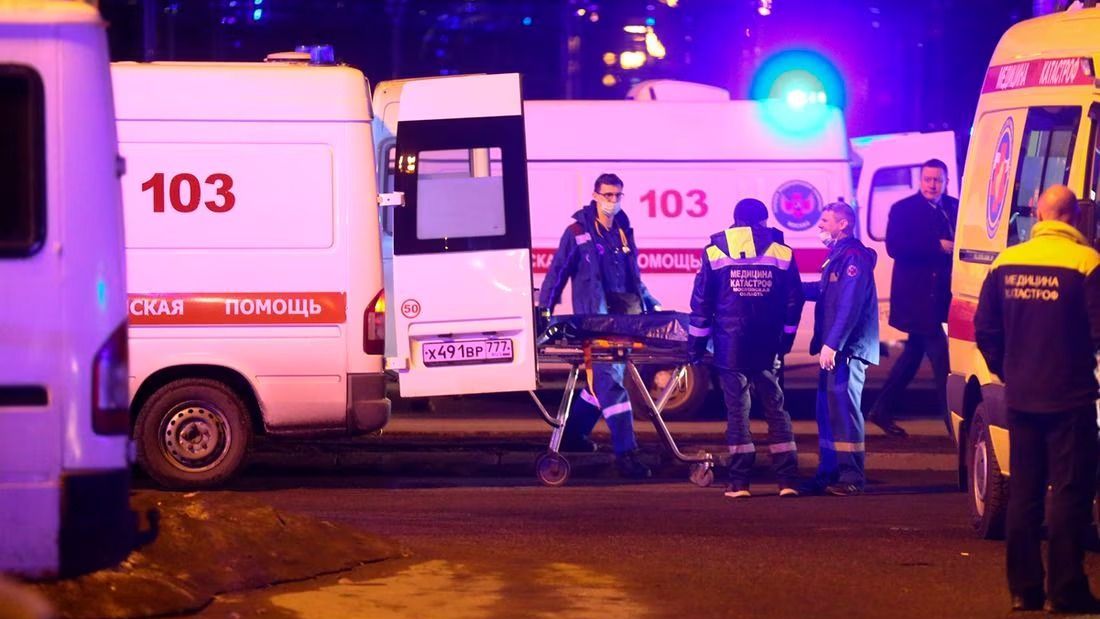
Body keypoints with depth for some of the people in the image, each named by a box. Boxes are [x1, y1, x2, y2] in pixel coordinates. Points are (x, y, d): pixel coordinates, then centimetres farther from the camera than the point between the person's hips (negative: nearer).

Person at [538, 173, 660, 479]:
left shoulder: (624, 232, 16)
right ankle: (626, 453, -17)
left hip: (625, 316, 7)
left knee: (602, 377, 12)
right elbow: (558, 271, -1)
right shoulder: (578, 232, -1)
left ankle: (573, 434, 30)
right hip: (594, 317, -7)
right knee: (609, 379, -12)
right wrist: (545, 308, -8)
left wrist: (652, 305, 25)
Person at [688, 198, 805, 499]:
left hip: (730, 347, -1)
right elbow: (794, 301, 6)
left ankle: (739, 482, 0)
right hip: (768, 348, 1)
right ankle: (788, 479, 6)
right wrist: (785, 338, 18)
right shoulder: (781, 253, 2)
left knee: (737, 409, 2)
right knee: (775, 408, 8)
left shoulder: (715, 252, -1)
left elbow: (701, 302, 0)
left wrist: (697, 343, 7)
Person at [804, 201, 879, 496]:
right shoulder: (837, 255, 19)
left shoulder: (854, 257, -14)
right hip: (834, 350, 11)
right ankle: (829, 475, 19)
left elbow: (850, 304, -22)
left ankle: (851, 478, -10)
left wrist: (832, 345, -25)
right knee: (828, 411, 13)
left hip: (847, 349, -11)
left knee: (844, 410, -11)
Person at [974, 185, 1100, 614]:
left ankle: (1023, 589, 14)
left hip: (1021, 398, 5)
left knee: (1023, 493, 13)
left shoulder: (1007, 263, 3)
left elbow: (985, 329, 7)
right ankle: (1064, 591, -2)